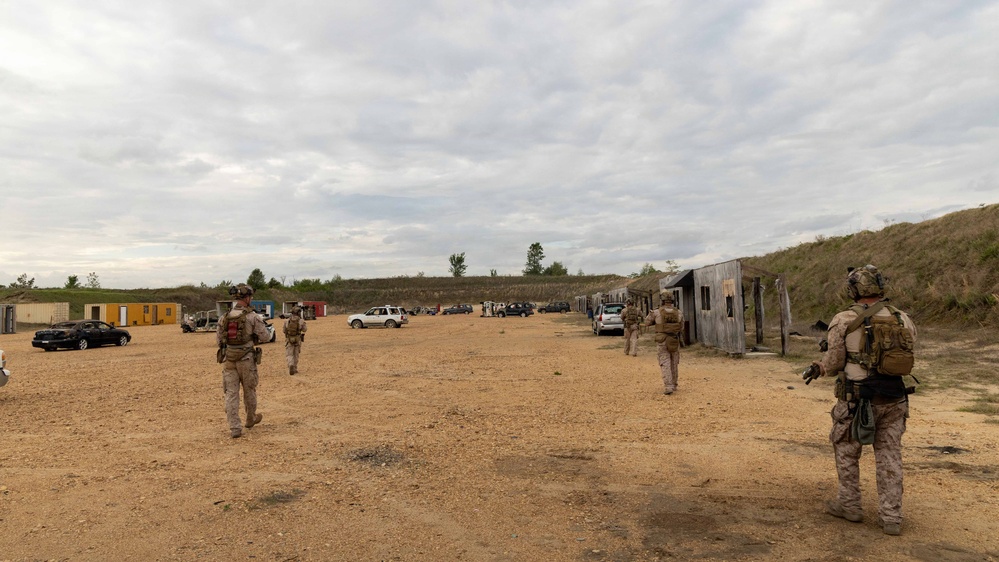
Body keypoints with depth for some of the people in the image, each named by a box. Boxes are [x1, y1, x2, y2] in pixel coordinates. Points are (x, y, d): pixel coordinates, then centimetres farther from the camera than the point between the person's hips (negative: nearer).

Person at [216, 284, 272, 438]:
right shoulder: (253, 316, -10)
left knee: (231, 393, 3)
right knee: (249, 390, 16)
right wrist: (262, 327, 15)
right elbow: (265, 337, -5)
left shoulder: (224, 317, 5)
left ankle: (234, 428, -2)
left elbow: (219, 337, 13)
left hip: (228, 359, 3)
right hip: (246, 359, -3)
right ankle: (251, 419, 34)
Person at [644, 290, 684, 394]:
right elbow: (681, 328, 8)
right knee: (674, 363, 17)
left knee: (665, 364, 0)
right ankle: (673, 385, 27)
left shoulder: (657, 312, -12)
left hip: (662, 342, -2)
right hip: (674, 342, 3)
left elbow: (647, 322, 4)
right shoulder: (678, 312, -4)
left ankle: (669, 387, -11)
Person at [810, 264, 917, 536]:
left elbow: (834, 362, -6)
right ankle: (891, 517, 14)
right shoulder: (903, 320, 2)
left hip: (857, 399, -4)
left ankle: (849, 505, 24)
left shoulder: (843, 321, -11)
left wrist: (820, 366, 15)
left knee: (846, 450, 15)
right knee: (889, 456, 11)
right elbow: (906, 359, 11)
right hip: (894, 399, 4)